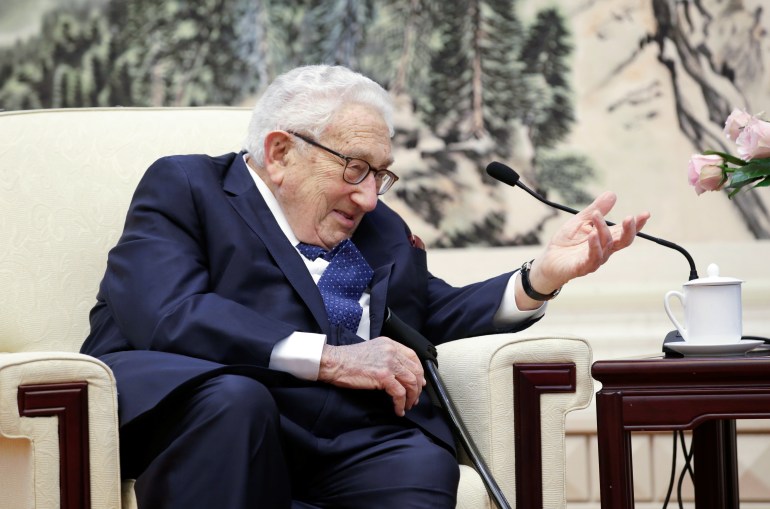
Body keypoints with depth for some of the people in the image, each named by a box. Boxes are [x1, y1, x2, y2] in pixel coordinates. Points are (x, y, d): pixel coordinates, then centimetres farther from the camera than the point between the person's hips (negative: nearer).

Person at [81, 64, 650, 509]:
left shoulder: (380, 228, 27)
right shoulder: (185, 186, 8)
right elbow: (168, 315, -9)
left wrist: (546, 275, 10)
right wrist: (327, 359, -11)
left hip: (344, 446, 5)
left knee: (421, 464, -28)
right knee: (234, 396, -38)